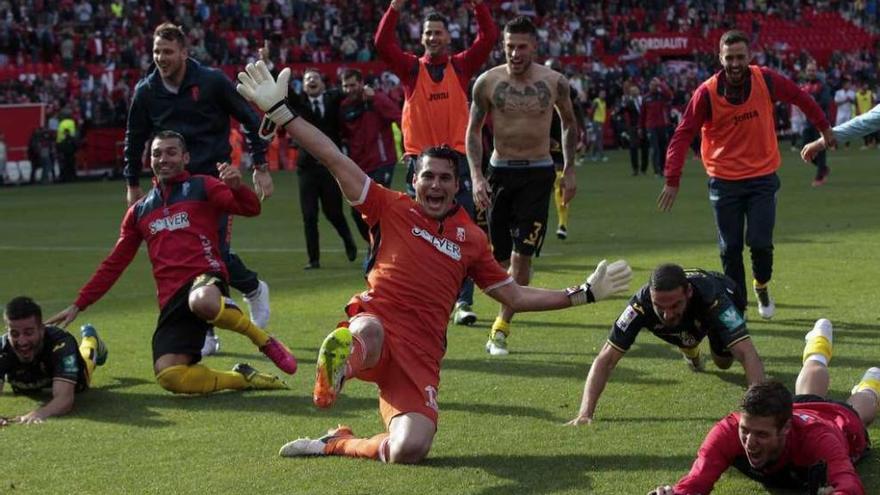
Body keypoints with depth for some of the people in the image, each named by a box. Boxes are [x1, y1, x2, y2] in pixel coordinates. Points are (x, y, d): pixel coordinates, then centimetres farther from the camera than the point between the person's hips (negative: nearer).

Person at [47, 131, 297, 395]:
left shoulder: (201, 187, 11)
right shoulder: (139, 211, 22)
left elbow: (251, 208, -2)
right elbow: (114, 264, 26)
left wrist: (237, 187, -25)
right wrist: (78, 306, 21)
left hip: (205, 279, -3)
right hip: (171, 299, 3)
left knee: (203, 301, -43)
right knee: (169, 377, -23)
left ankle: (264, 340, -17)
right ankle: (243, 378, -4)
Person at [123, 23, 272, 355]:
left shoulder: (212, 81, -8)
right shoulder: (146, 91, 1)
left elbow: (251, 120, 0)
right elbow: (135, 138, 15)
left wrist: (261, 167, -2)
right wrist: (132, 184, 17)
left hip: (215, 178, -3)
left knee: (216, 252, -10)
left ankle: (254, 290, 24)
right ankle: (206, 336, 8)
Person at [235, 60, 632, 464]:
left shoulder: (471, 238, 19)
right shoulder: (393, 209, 11)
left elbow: (514, 296, 26)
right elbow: (333, 158, 4)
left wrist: (584, 294, 23)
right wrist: (278, 110, -2)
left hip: (421, 352, 4)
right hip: (376, 325, -4)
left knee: (409, 452, -16)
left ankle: (336, 444, 6)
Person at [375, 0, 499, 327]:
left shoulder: (461, 66, 8)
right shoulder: (411, 68, 6)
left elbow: (489, 37, -2)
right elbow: (383, 44, -7)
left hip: (457, 159, 0)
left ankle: (463, 303, -3)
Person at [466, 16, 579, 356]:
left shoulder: (554, 82, -4)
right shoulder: (487, 82, -6)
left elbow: (569, 123, 12)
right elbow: (474, 130, 2)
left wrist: (569, 171, 8)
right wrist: (476, 177, -7)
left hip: (538, 174, -1)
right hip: (500, 172, 1)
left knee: (522, 253, -8)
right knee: (499, 255, 4)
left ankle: (501, 327, -1)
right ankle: (508, 308, 27)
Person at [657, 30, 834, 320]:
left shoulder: (766, 81, -9)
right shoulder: (706, 93, -14)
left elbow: (799, 97, 7)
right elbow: (683, 135, -13)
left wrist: (824, 127, 16)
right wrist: (672, 180, -20)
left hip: (762, 177, 0)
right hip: (724, 181, 0)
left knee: (761, 243, -5)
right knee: (730, 248, 4)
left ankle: (762, 286, 25)